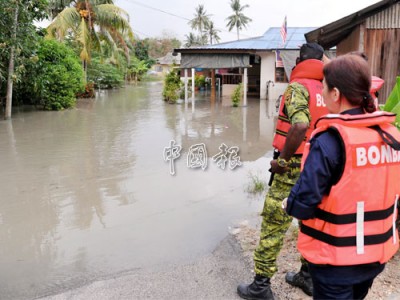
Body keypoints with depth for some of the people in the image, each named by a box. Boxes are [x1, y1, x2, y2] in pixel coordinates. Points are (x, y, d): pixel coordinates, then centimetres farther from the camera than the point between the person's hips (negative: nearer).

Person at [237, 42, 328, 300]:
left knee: (273, 227, 2)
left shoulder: (298, 87, -13)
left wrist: (283, 159, -20)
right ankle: (308, 276, 34)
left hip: (294, 168, -7)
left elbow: (300, 126, -30)